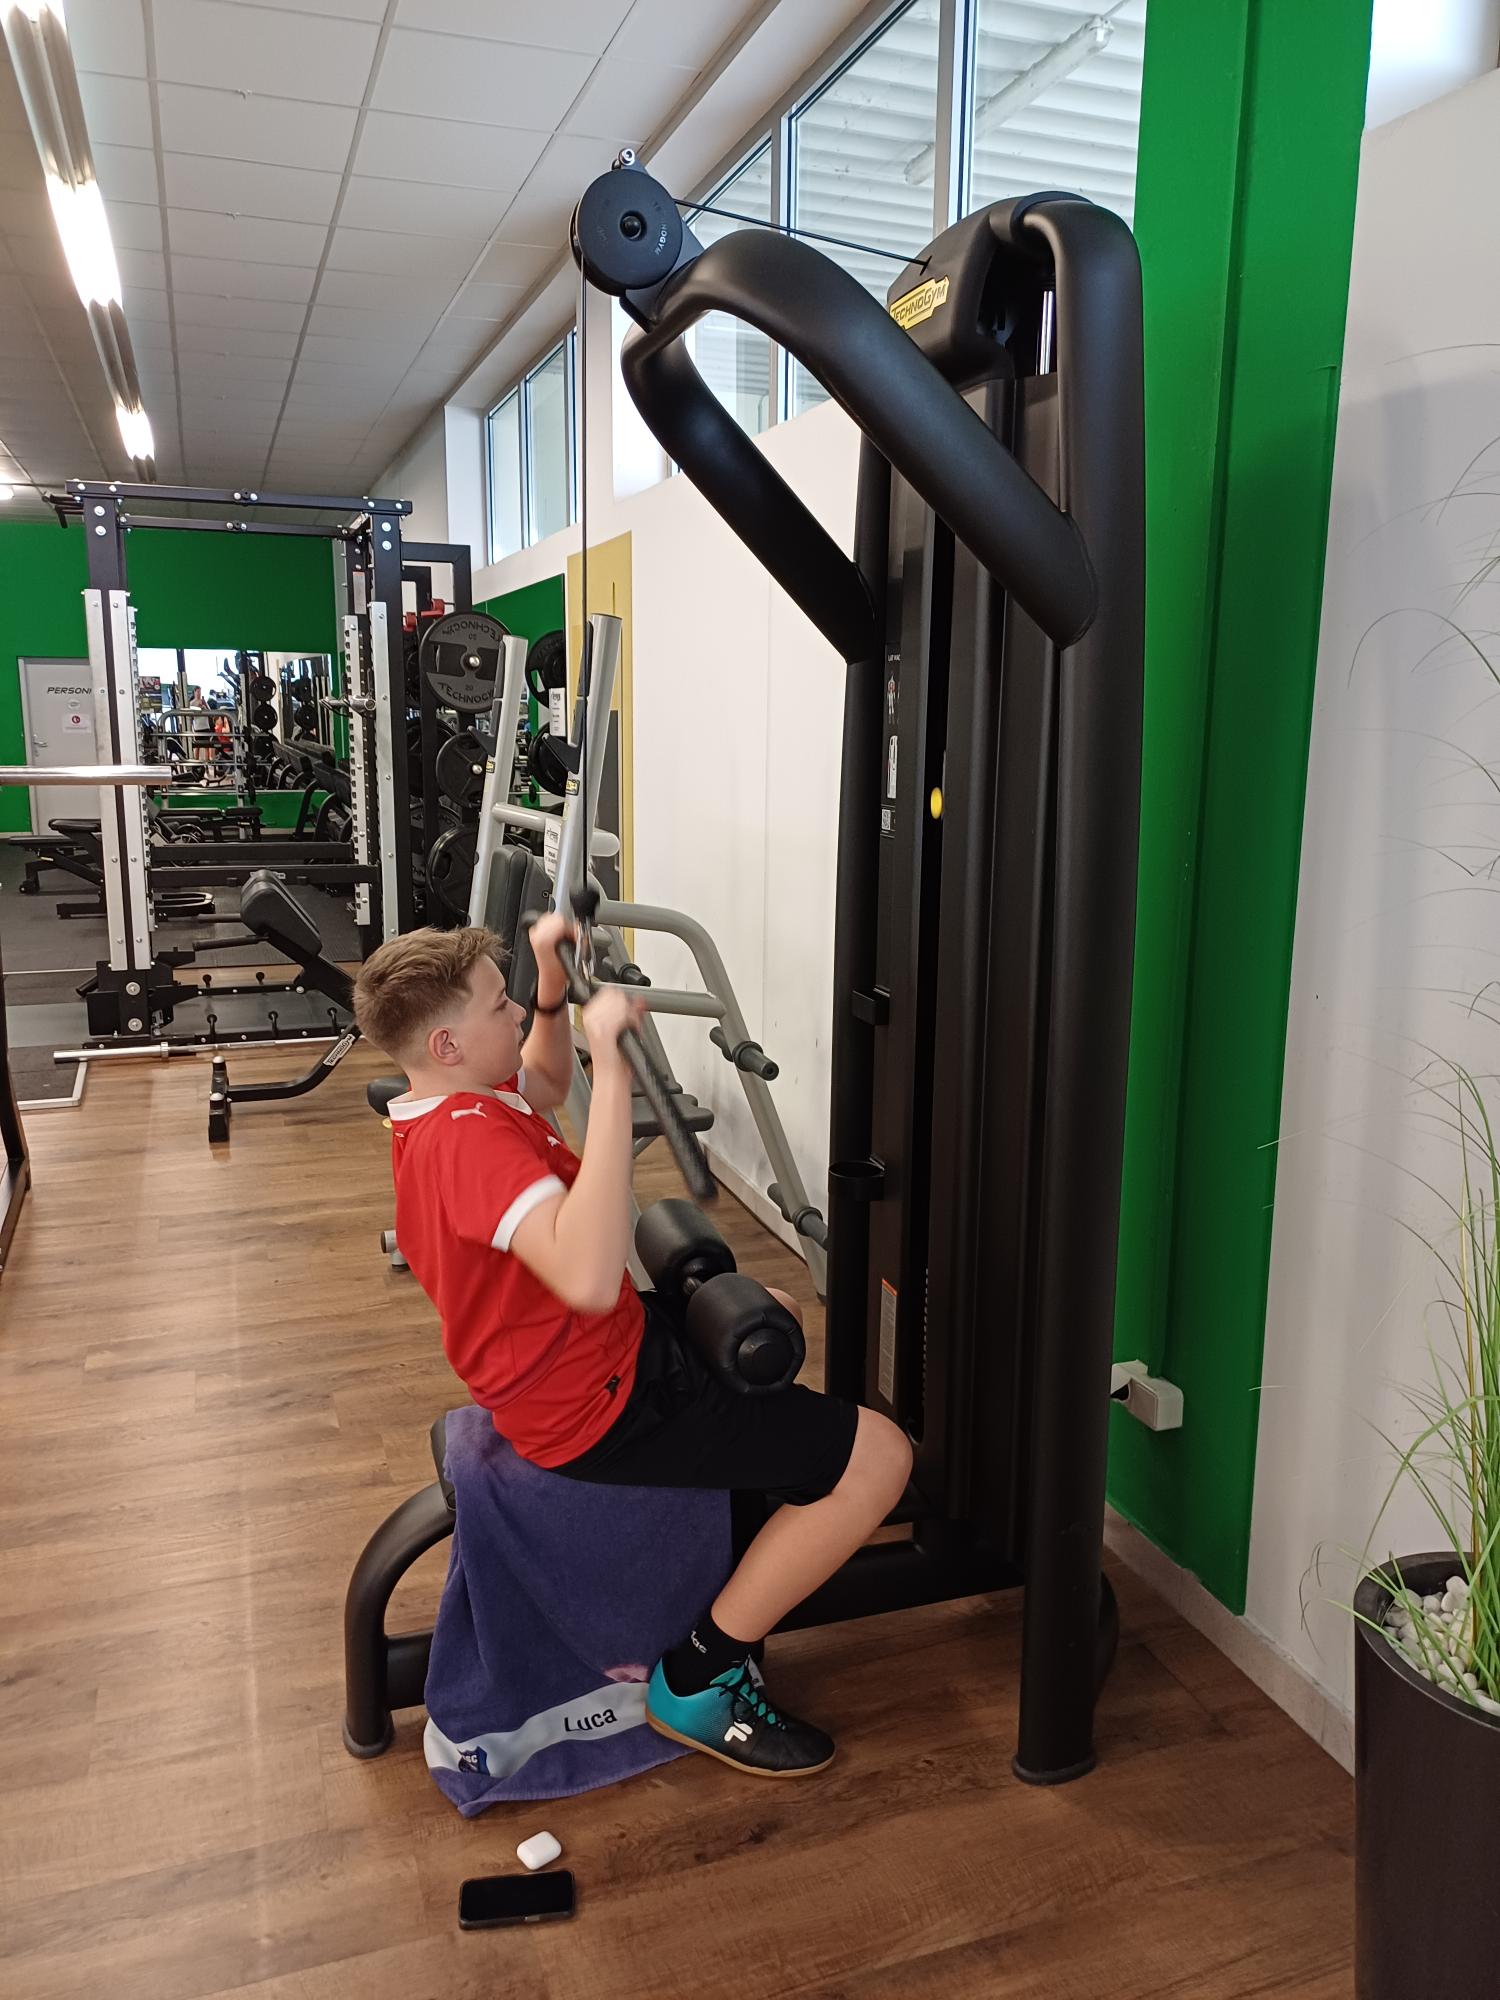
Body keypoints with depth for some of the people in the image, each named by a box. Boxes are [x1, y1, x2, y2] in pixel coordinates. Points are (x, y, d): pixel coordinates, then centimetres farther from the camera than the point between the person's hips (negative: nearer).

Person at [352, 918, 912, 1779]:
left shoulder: (444, 1105, 3)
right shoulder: (471, 1140, -29)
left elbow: (546, 1085, 25)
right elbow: (588, 1275, -46)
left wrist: (554, 987, 7)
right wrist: (613, 1064, -45)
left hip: (606, 1351, 11)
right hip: (601, 1410, -10)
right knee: (878, 1455, -12)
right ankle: (701, 1677, 2)